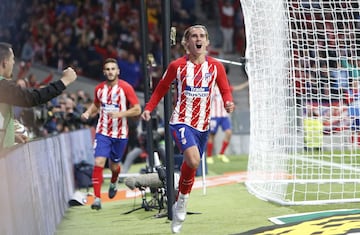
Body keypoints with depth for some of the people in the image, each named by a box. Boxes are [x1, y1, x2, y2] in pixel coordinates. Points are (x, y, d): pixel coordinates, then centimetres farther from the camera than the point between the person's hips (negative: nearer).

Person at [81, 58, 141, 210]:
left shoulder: (126, 88, -8)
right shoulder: (99, 89, 4)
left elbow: (137, 110, -8)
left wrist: (120, 114, -23)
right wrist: (88, 112, 2)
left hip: (120, 134, -1)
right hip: (103, 132, 1)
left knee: (114, 165, 12)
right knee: (99, 163, -16)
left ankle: (113, 183, 48)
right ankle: (97, 198, -15)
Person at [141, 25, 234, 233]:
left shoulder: (215, 66, 1)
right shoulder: (177, 66, -4)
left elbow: (225, 91, 7)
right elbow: (161, 88, 6)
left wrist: (229, 103, -15)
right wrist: (149, 108, -5)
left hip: (203, 125, 4)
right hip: (182, 122, -4)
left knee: (191, 167, 11)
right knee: (193, 160, -26)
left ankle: (179, 208, 30)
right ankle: (182, 200, -5)